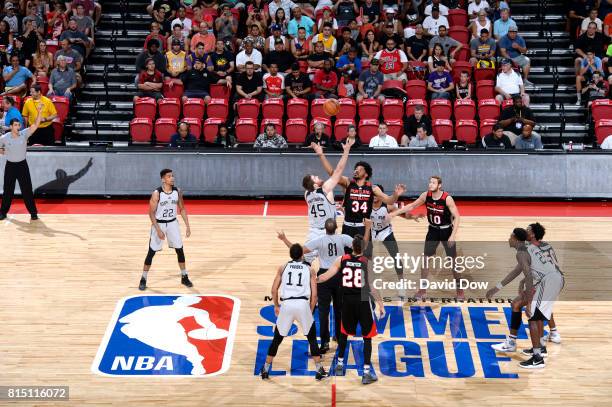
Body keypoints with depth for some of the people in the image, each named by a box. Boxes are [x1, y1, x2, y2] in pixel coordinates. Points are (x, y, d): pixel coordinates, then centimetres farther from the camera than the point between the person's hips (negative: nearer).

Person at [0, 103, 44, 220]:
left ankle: (33, 213, 9)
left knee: (27, 190, 1)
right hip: (10, 166, 0)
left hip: (22, 165, 0)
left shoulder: (24, 134, -8)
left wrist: (39, 112, -32)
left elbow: (35, 125, -21)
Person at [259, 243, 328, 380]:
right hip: (303, 304, -1)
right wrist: (310, 311, 20)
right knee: (312, 337, 17)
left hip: (286, 304, 1)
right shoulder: (309, 269, 14)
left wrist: (276, 306, 23)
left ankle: (265, 370, 21)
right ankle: (319, 371, 14)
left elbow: (274, 289, 10)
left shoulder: (283, 267, 15)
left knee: (277, 338, 17)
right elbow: (314, 294, 8)